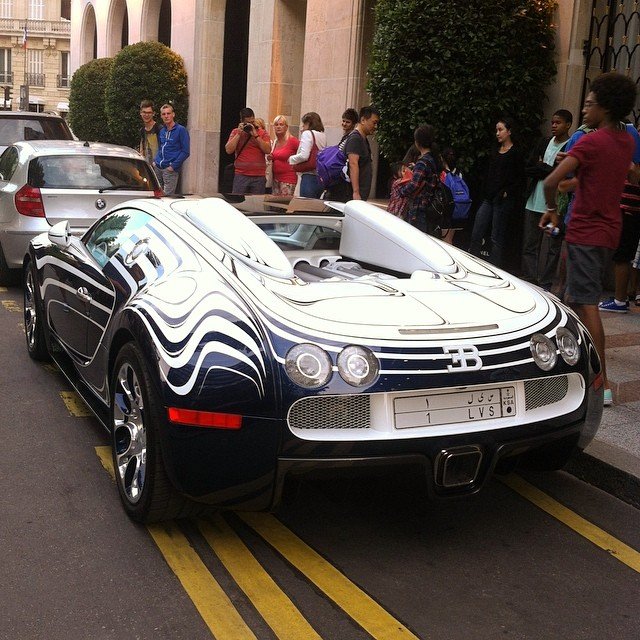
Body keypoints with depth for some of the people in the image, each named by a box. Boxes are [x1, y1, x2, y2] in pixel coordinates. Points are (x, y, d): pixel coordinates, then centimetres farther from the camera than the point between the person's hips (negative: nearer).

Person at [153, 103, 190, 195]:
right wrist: (155, 161, 9)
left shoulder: (181, 130, -5)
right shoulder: (162, 131, 14)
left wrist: (173, 166, -14)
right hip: (158, 168, 6)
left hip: (171, 170, -6)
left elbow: (185, 152, -9)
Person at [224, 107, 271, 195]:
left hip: (259, 177, 0)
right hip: (241, 176, 0)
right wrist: (239, 134, -5)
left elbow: (268, 150, -6)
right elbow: (229, 150, -1)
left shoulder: (262, 133, 8)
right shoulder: (236, 132, 10)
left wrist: (255, 135, -9)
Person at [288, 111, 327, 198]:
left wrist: (291, 159, 4)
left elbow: (304, 156, -16)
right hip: (321, 177, 7)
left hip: (309, 177, -7)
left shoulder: (307, 133, -5)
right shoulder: (323, 136, 14)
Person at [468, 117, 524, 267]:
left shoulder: (515, 153, -4)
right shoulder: (494, 152, 17)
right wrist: (485, 194, 10)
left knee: (497, 238, -2)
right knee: (476, 234, 3)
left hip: (504, 200, -7)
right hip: (488, 198, 7)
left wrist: (507, 192, -14)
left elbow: (520, 178, -7)